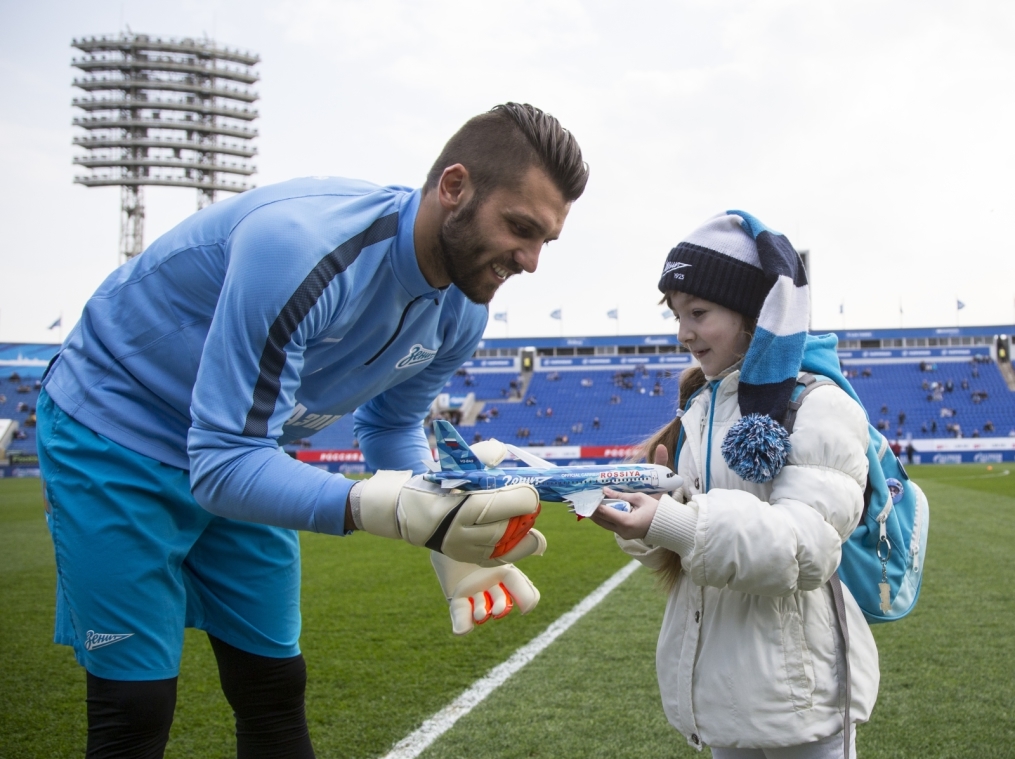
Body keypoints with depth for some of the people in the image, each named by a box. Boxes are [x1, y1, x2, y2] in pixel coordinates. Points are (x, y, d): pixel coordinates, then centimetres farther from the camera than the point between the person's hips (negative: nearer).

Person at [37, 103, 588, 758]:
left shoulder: (460, 314, -10)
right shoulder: (300, 244, -36)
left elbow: (392, 426, 7)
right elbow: (224, 463, -36)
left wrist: (451, 535, -11)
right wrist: (389, 509, -50)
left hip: (238, 454, 7)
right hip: (114, 432, -7)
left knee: (275, 689, 9)